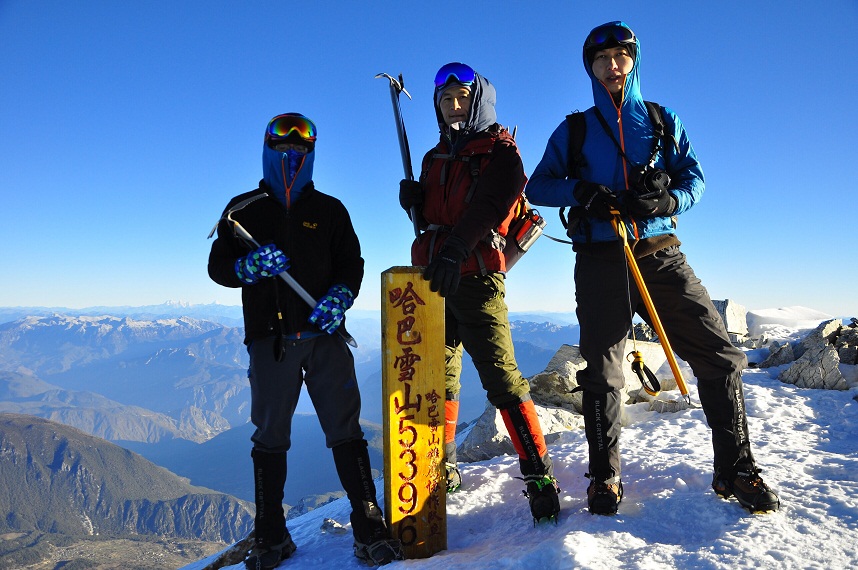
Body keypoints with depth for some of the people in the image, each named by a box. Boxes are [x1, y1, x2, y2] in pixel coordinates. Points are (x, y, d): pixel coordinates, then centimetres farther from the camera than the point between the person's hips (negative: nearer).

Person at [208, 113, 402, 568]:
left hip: (325, 335, 0)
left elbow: (351, 262, 8)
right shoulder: (243, 210, 11)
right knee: (270, 437, 8)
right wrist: (250, 266, -13)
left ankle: (370, 531, 6)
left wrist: (340, 296, -12)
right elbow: (218, 266, 8)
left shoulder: (329, 210, 12)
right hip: (269, 338, 1)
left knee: (345, 431, -2)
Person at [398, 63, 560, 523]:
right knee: (437, 376, 11)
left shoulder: (499, 152, 2)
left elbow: (486, 208, -15)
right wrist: (413, 200, 0)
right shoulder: (436, 158, 22)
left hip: (475, 277, -6)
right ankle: (443, 468, 25)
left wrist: (454, 252, -30)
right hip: (432, 276, 7)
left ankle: (538, 474, -4)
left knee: (501, 377, -12)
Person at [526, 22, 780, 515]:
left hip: (661, 256, 2)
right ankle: (605, 478, 14)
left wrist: (667, 200, -12)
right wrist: (581, 191, -13)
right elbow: (538, 186, 7)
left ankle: (735, 470, 11)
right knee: (602, 373, 0)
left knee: (721, 357, -4)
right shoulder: (574, 130, 13)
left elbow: (695, 178, 10)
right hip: (600, 261, -1)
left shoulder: (663, 121, 16)